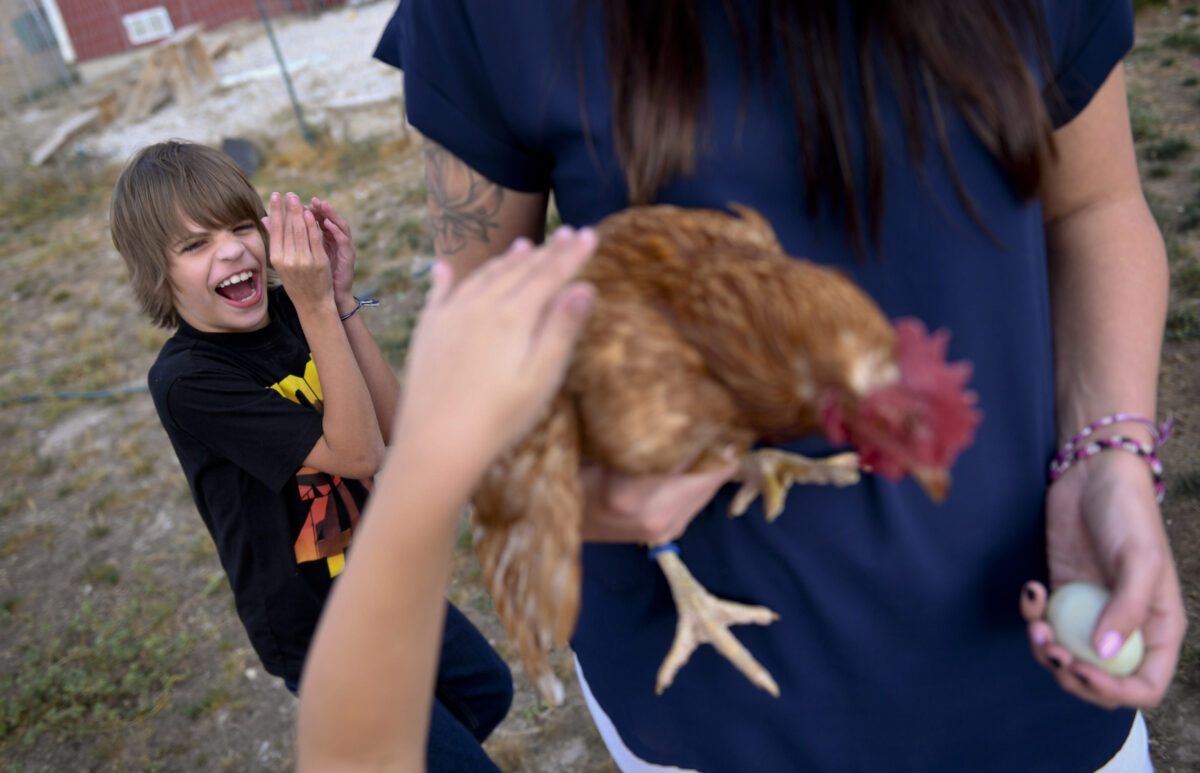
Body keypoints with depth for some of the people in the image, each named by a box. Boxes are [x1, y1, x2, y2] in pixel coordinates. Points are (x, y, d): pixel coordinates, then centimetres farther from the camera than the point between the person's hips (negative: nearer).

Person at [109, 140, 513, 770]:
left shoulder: (287, 312, -8)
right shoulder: (186, 380, -26)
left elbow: (393, 426, -13)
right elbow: (357, 453, -29)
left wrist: (341, 298, -22)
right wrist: (317, 306, -34)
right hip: (319, 634, -6)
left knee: (488, 692, 27)